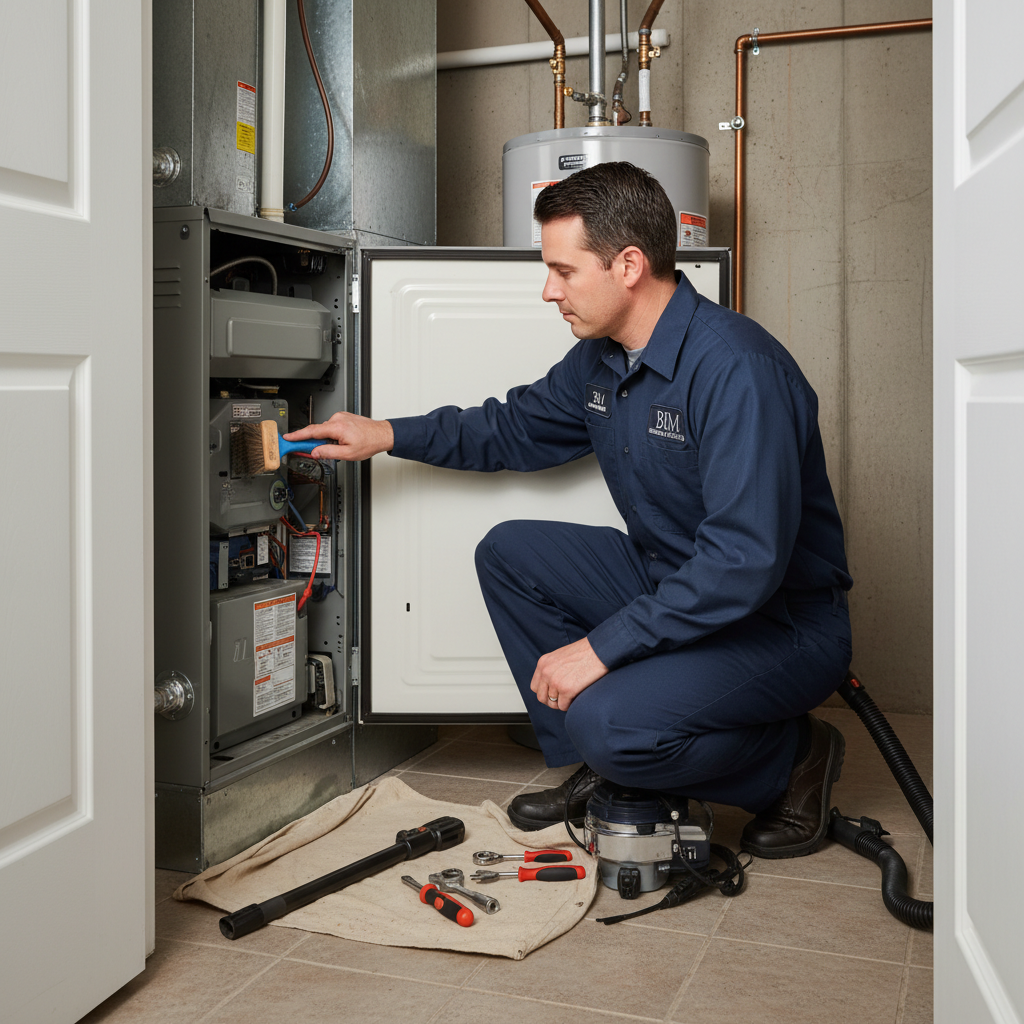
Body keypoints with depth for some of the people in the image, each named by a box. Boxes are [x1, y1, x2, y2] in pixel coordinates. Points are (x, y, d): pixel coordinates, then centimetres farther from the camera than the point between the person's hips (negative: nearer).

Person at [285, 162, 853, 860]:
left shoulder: (736, 368, -27)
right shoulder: (601, 357, 2)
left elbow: (746, 562, -33)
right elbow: (519, 427, 20)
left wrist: (601, 646, -29)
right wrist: (388, 435, 11)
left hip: (782, 623, -9)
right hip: (671, 585, 9)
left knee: (609, 721, -29)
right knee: (509, 553, 3)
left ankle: (794, 757, 0)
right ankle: (598, 770, 9)